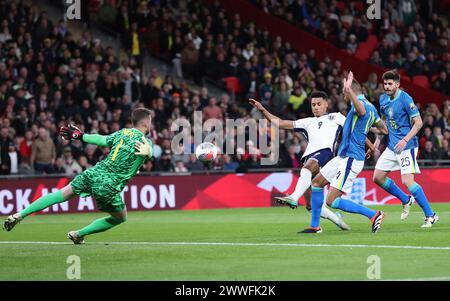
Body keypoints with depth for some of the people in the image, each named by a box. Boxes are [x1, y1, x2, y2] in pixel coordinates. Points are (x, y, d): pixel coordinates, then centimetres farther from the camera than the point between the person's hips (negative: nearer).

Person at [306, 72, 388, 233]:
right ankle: (314, 226, 26)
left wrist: (349, 90, -60)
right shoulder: (371, 107, 13)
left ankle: (374, 215, -12)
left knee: (332, 201, -13)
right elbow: (384, 129, 23)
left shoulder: (362, 104, -17)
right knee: (316, 183, 19)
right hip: (343, 157, 11)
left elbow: (361, 110, -45)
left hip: (351, 159, -11)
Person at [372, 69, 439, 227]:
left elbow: (418, 123, -16)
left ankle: (430, 216, -9)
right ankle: (406, 200, 26)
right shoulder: (383, 99, 7)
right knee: (378, 177, 7)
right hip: (392, 146, 8)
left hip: (407, 145, -8)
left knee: (407, 181, -18)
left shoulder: (405, 99, -16)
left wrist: (405, 140, -25)